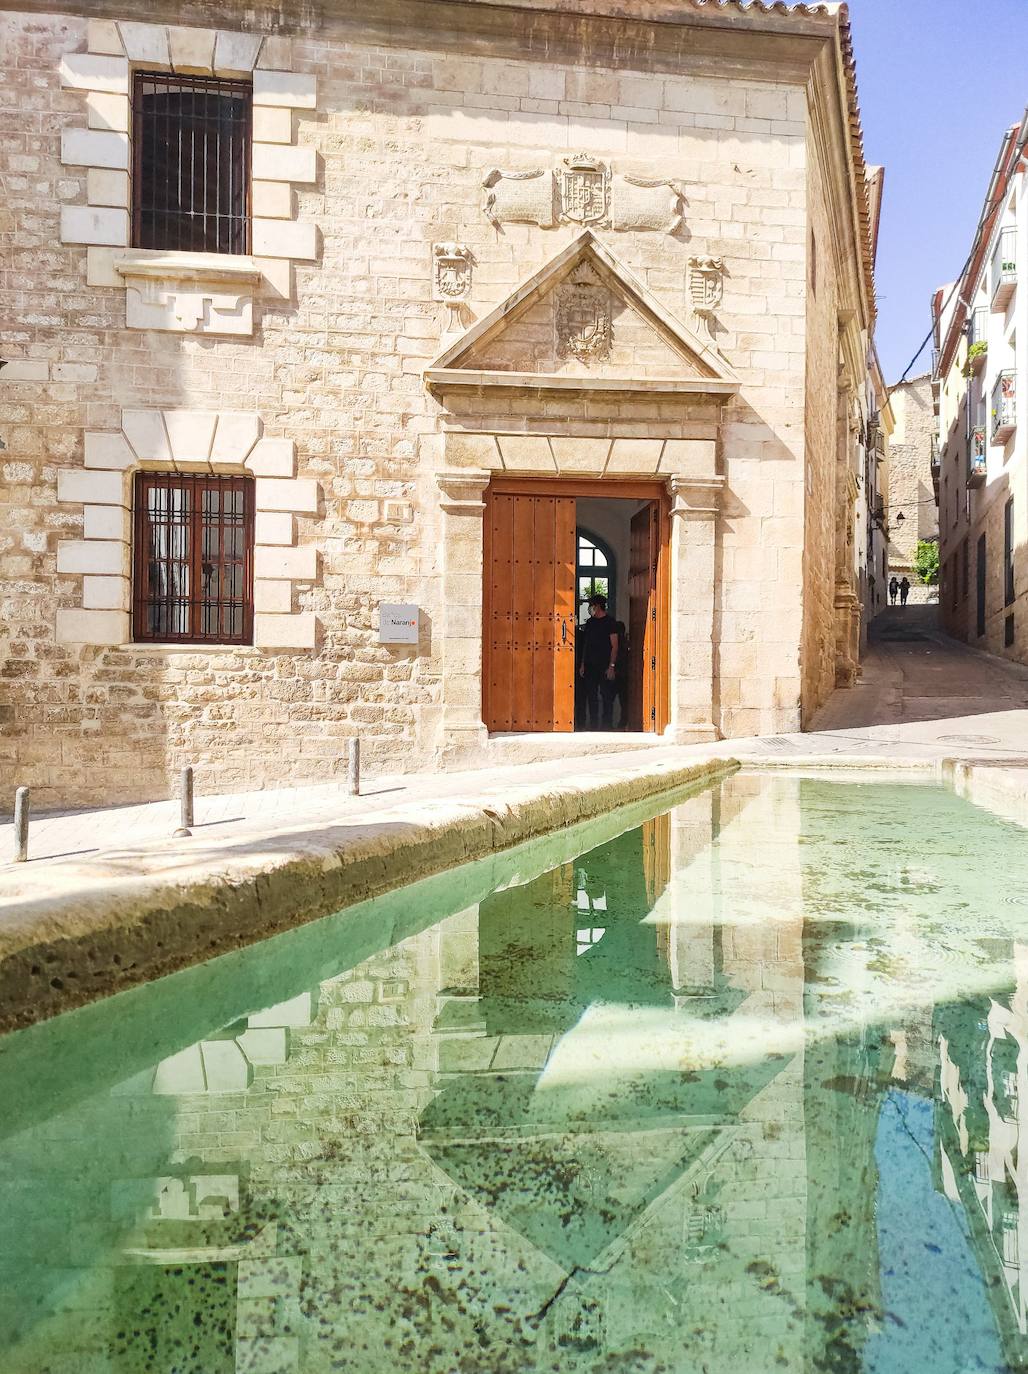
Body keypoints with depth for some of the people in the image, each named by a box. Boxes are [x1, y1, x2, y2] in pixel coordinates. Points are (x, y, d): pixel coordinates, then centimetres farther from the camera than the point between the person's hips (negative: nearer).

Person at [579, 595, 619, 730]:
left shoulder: (610, 622, -4)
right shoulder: (590, 622, 14)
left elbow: (615, 646, -8)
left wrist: (611, 666, -15)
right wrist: (583, 664, 12)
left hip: (604, 666, -6)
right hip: (590, 666, 6)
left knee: (607, 697, -3)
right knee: (591, 696, 7)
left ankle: (606, 726, 1)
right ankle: (593, 725, 14)